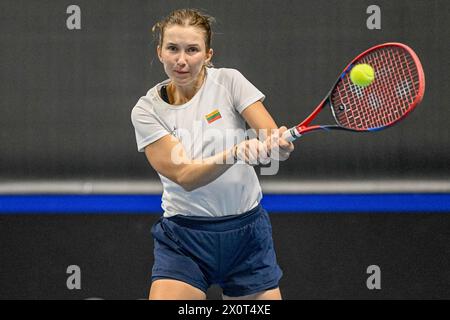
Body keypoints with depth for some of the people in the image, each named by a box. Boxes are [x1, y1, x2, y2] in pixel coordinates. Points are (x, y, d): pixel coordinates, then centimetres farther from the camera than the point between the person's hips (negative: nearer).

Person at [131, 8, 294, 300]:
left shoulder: (229, 81, -4)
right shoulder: (146, 111, -7)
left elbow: (273, 137, -12)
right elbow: (184, 176, -18)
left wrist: (279, 144, -37)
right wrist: (236, 153, -36)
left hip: (247, 232, 1)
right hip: (184, 240, -1)